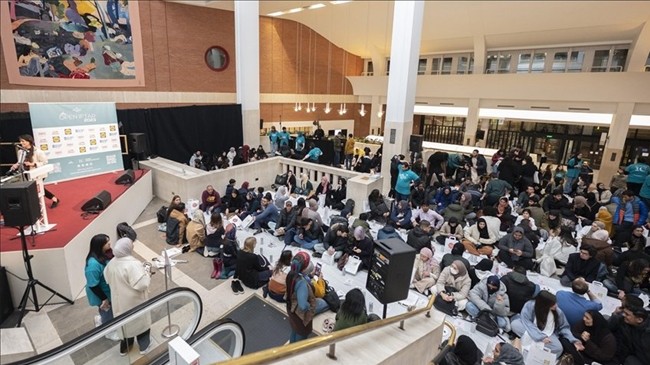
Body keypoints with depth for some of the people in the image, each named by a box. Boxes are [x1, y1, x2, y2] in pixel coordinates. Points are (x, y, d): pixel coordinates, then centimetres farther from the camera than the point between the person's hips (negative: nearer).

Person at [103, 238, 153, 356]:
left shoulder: (111, 263, -7)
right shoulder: (133, 264, -32)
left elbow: (108, 280, 10)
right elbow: (142, 284, -33)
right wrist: (147, 271, -20)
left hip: (119, 300, 7)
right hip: (134, 301, -6)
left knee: (125, 322, 26)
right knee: (140, 321, 18)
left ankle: (124, 347, 44)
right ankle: (144, 346, 36)